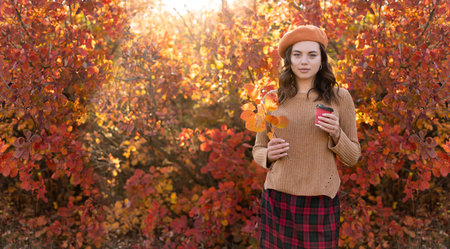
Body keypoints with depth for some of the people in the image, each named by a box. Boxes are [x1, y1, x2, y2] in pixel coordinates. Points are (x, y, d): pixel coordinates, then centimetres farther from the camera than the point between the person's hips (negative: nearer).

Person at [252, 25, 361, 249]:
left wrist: (336, 133, -13)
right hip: (277, 198, 1)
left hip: (320, 201, -1)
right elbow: (258, 150, 13)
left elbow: (352, 157, 5)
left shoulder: (340, 98, 2)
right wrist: (268, 155, -9)